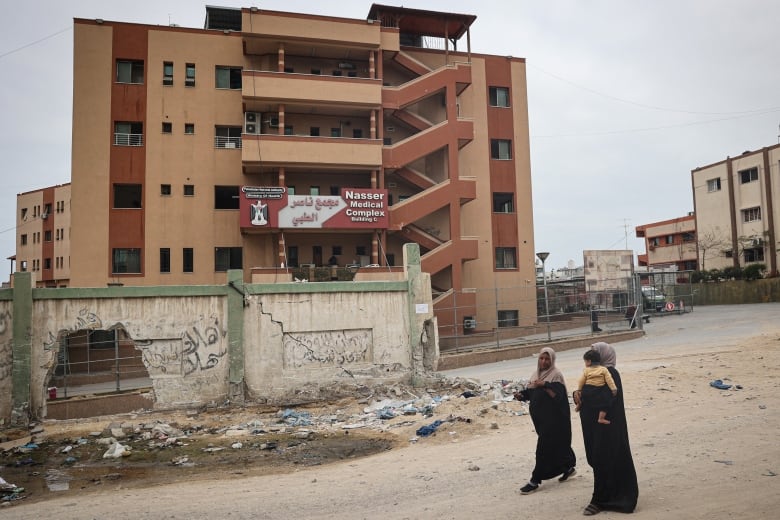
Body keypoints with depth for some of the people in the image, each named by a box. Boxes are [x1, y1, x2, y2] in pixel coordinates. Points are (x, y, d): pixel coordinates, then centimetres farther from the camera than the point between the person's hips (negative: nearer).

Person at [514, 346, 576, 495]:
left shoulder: (556, 375, -12)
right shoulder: (536, 374, 9)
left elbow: (558, 396, -22)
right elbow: (529, 392, 10)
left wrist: (544, 385, -32)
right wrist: (521, 395, -10)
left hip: (553, 419, -7)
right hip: (541, 417, 7)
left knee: (544, 448, -5)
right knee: (557, 445, 20)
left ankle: (535, 481, 1)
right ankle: (568, 467, 41)